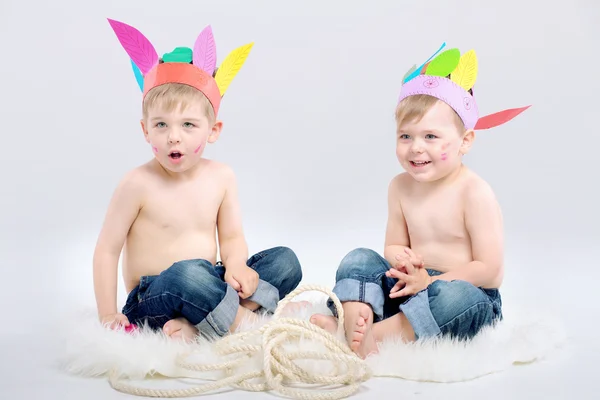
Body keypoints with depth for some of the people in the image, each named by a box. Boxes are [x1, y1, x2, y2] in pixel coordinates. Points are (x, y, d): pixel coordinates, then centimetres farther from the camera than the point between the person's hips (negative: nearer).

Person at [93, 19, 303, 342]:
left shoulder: (221, 177, 1)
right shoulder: (138, 184, -12)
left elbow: (232, 237, 5)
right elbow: (107, 250, -9)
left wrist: (236, 264, -19)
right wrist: (108, 316, -13)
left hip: (208, 288, 6)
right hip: (151, 301, -6)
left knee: (285, 261, -11)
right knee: (190, 273, -39)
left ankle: (195, 326, -25)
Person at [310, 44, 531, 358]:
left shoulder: (475, 193, -16)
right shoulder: (401, 187, 2)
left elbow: (490, 272, -17)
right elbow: (394, 246, 9)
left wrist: (431, 282, -19)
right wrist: (401, 258, -15)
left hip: (467, 291, -5)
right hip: (411, 287, 6)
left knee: (457, 297, -38)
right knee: (359, 259, -8)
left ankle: (376, 333, -33)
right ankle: (357, 329, -34)